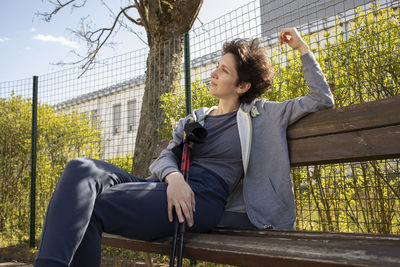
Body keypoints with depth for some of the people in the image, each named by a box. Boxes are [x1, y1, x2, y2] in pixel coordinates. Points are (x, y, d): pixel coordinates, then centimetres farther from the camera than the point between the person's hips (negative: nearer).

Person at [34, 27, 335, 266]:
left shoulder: (260, 115, 14)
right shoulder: (194, 119, 26)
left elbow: (321, 99, 16)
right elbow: (164, 157, 15)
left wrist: (302, 48, 17)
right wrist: (174, 177, -11)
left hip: (204, 198, -5)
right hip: (169, 189, 6)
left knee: (89, 208, -25)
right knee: (81, 169, -22)